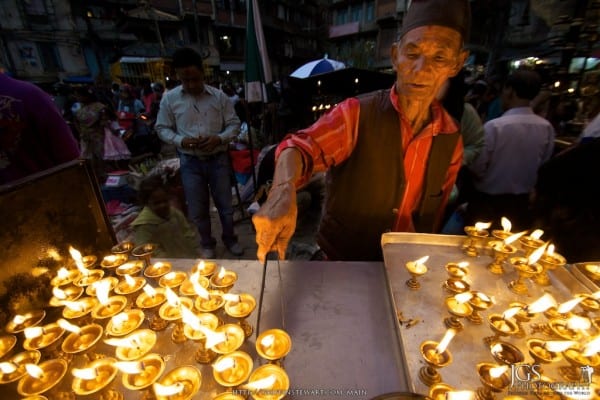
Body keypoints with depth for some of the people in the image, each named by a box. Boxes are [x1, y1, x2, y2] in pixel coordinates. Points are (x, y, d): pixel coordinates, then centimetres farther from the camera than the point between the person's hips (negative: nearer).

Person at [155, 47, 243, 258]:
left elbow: (234, 124, 2)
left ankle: (230, 239, 35)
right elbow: (162, 128, 6)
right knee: (197, 209, 10)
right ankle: (207, 244, 33)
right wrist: (180, 140, -14)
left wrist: (219, 139, -17)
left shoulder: (219, 96, -2)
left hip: (218, 158, 0)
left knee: (225, 204, 11)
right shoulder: (169, 99, -1)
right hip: (190, 162, 1)